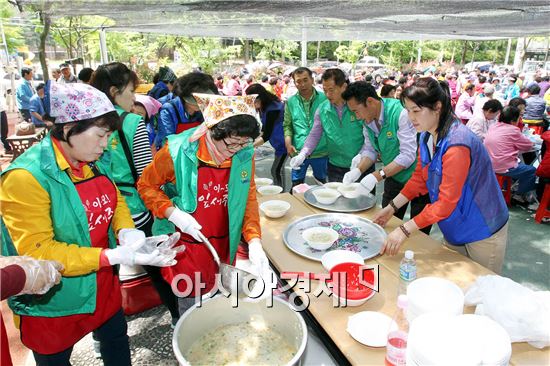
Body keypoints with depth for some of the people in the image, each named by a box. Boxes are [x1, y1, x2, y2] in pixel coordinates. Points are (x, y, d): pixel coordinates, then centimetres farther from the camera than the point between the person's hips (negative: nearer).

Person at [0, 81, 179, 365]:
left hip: (103, 283, 6)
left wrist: (127, 233, -17)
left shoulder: (95, 161, -5)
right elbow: (36, 251, -27)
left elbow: (115, 200, 6)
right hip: (52, 301, -6)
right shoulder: (25, 177, -26)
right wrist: (115, 256, -32)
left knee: (116, 338, 26)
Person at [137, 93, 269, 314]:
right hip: (186, 245, -3)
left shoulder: (244, 154, -11)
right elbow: (146, 185, -6)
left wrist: (254, 242, -13)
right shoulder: (178, 151, -20)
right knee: (191, 306, 14)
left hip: (223, 245, 4)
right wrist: (173, 214, -21)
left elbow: (248, 197, -2)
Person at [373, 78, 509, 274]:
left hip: (482, 234, -7)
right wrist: (392, 207, -2)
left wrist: (404, 230, -29)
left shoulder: (456, 144, -30)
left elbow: (446, 203, -30)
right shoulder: (426, 136, -4)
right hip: (455, 229, 7)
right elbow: (419, 178, 5)